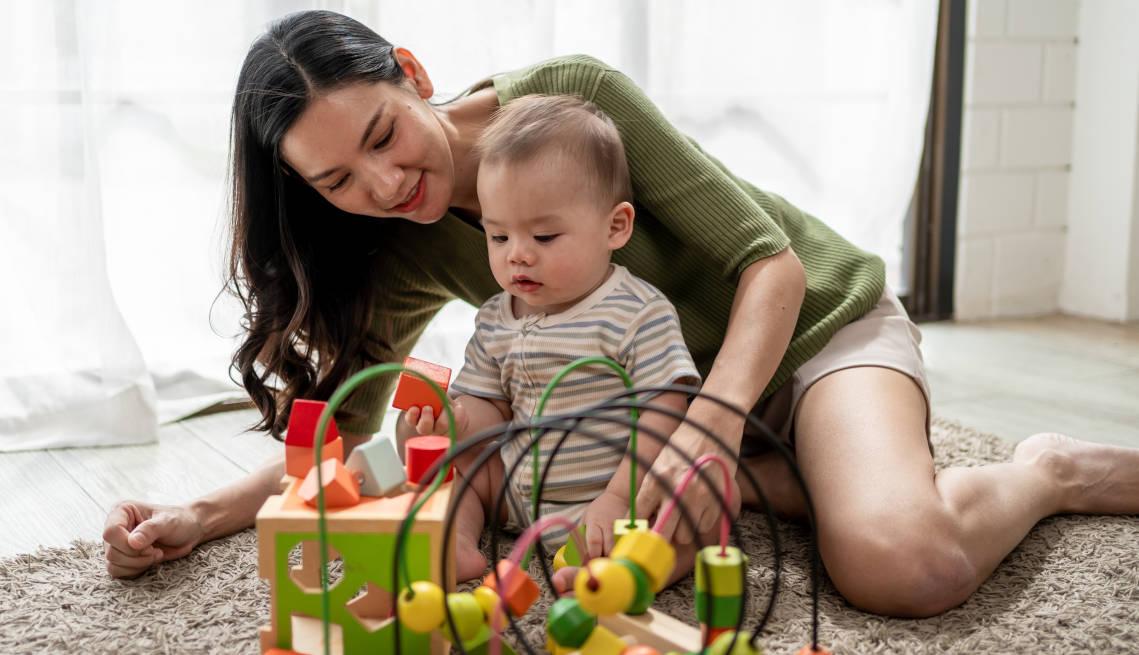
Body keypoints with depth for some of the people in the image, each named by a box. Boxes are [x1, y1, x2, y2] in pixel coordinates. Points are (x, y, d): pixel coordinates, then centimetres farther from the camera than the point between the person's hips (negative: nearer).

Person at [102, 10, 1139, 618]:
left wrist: (712, 425, -39)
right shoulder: (411, 255, -8)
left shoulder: (571, 95, -25)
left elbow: (772, 262, -23)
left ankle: (1052, 472, -1)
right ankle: (779, 483, 3)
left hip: (815, 320, -7)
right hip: (679, 384, 8)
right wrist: (195, 519, -22)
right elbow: (335, 429, -4)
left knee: (902, 564, -32)